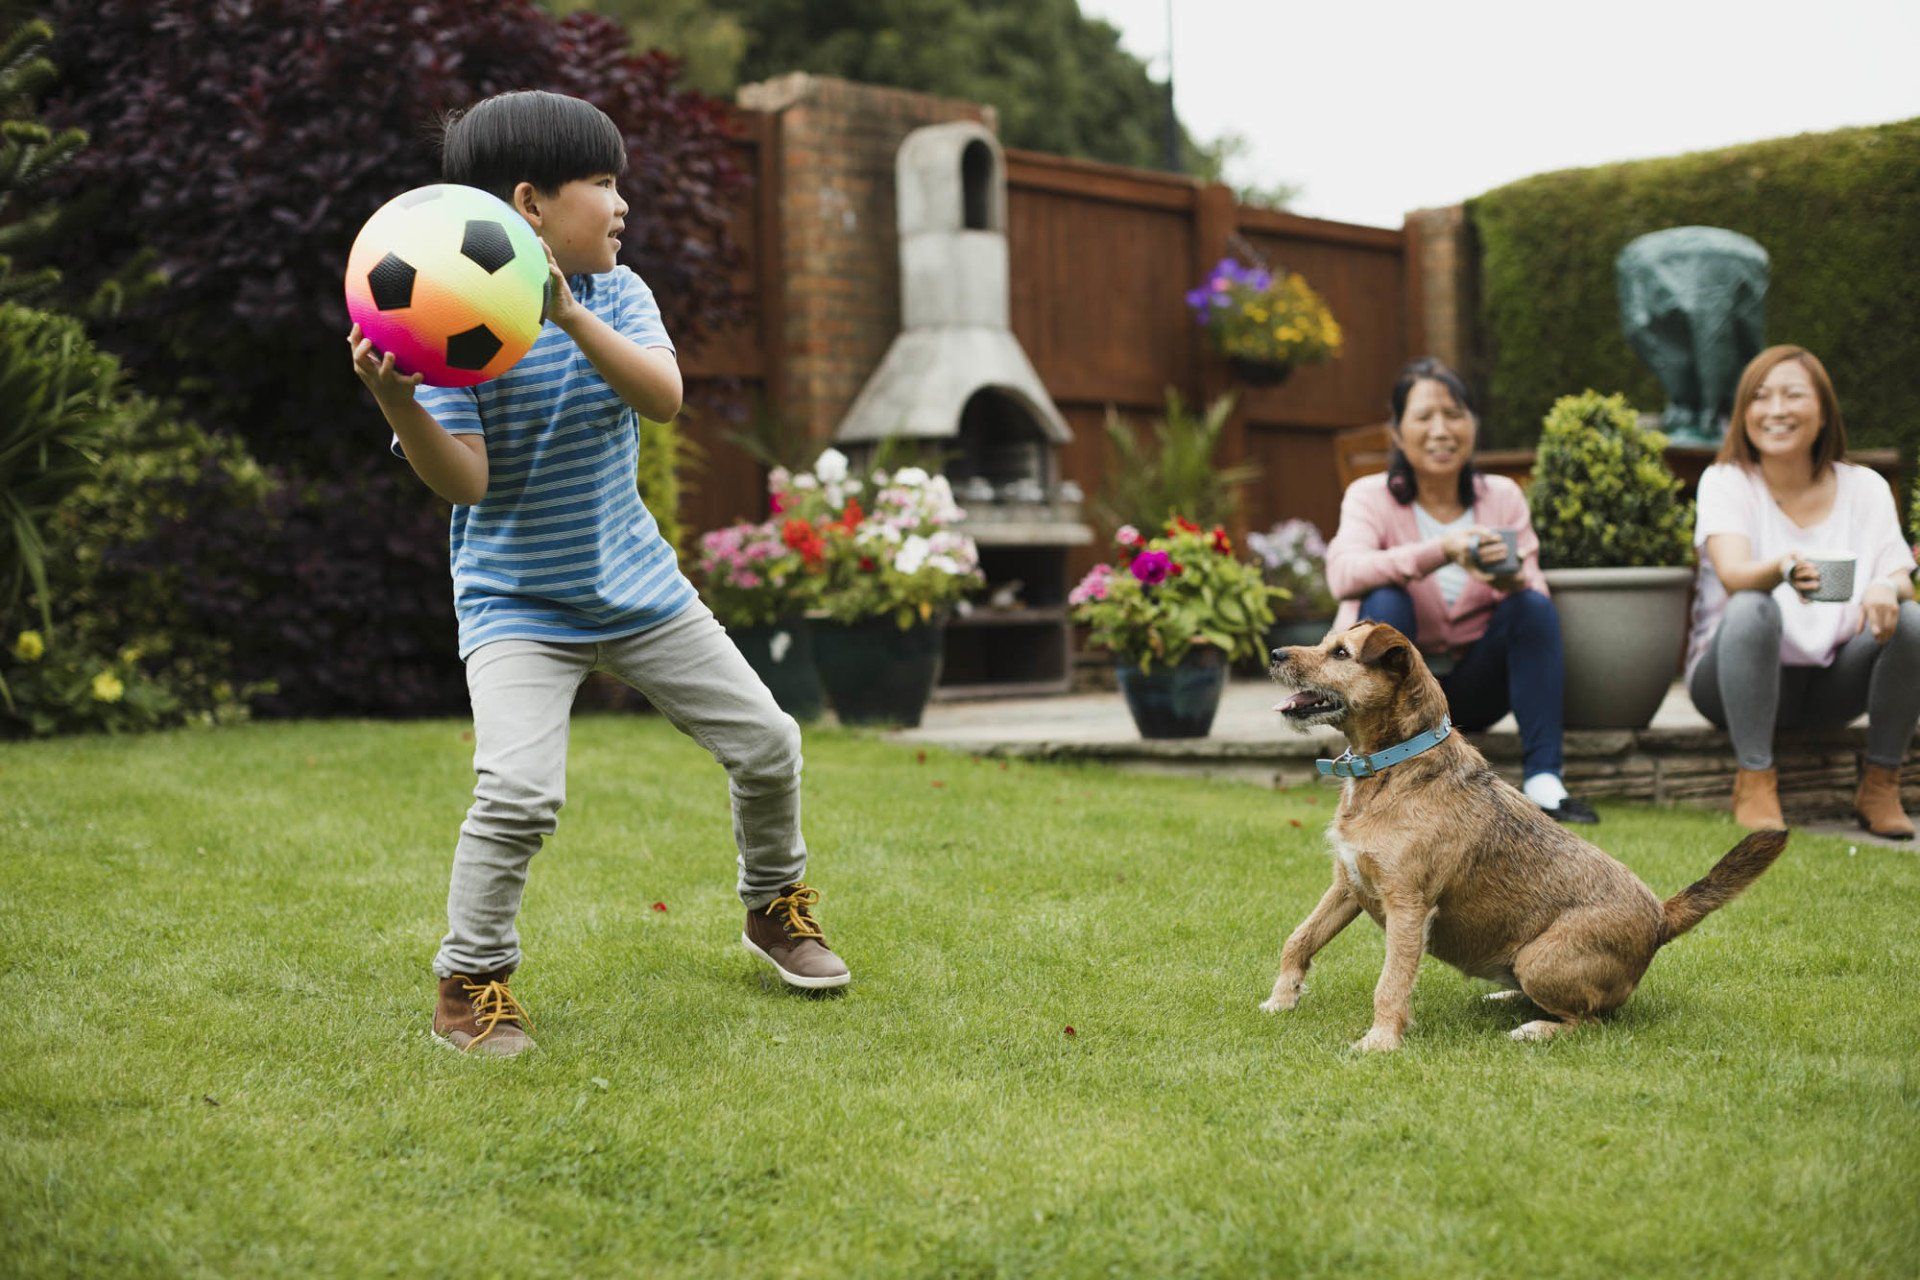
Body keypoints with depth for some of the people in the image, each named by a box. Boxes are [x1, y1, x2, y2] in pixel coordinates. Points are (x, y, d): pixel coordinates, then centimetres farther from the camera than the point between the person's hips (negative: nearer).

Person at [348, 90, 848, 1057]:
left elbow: (665, 398, -21)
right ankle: (470, 984, -1)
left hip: (635, 582, 5)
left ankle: (774, 907, 35)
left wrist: (571, 316, -34)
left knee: (766, 743, 8)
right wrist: (397, 403, -36)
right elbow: (464, 481, -19)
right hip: (517, 603, -5)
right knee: (518, 791, -23)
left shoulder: (616, 294, -1)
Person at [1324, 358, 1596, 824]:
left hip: (1472, 686, 3)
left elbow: (1533, 587, -9)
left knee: (1535, 607, -21)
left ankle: (1542, 780, -25)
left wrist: (1513, 582, -35)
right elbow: (1343, 571, -30)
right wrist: (1441, 552, -45)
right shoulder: (1371, 496, -9)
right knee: (1384, 603, -30)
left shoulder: (1503, 496, 0)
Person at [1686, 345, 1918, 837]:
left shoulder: (1864, 487, 2)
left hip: (1833, 681, 3)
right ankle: (1754, 783, -26)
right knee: (1751, 610, -33)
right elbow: (1733, 573, -24)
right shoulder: (1726, 482, -6)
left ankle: (1880, 785, -11)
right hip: (1740, 676, -3)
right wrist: (1783, 569, -48)